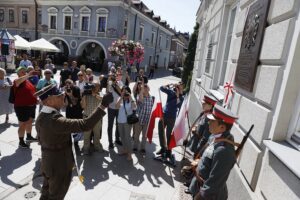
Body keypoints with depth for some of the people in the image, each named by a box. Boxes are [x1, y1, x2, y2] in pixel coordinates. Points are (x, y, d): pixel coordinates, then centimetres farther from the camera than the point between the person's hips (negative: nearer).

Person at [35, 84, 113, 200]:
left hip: (48, 163, 8)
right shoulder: (55, 120, -35)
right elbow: (84, 125, -43)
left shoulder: (41, 117, -3)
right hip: (59, 165, -8)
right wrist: (103, 105, -41)